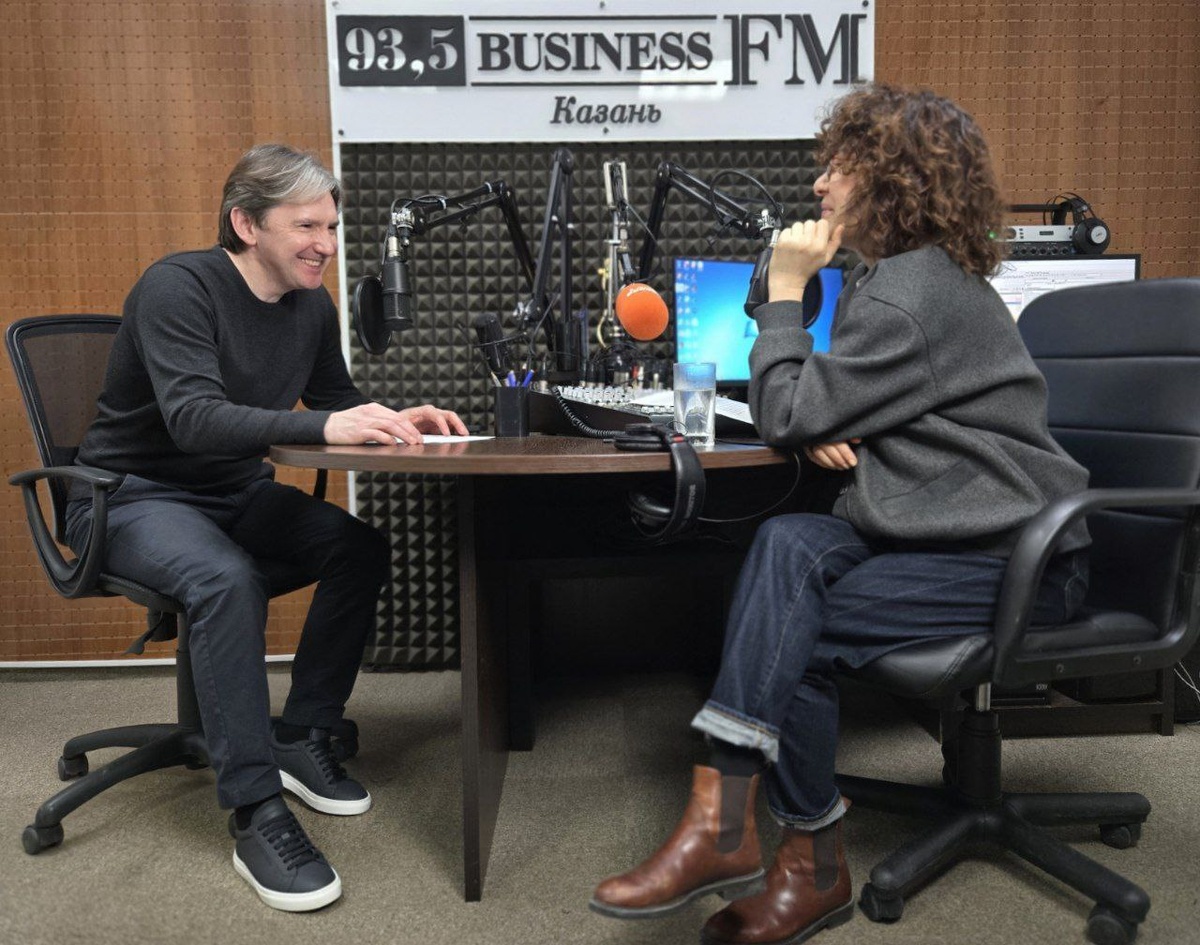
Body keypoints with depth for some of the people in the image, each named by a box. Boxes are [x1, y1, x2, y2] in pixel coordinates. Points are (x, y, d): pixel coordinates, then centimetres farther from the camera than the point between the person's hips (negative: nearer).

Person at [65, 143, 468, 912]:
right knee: (227, 580, -35)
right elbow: (193, 417, -35)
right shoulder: (179, 286, -21)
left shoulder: (312, 306, 0)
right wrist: (324, 427, -49)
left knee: (363, 550, -13)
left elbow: (336, 400, 11)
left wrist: (393, 420, -12)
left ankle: (302, 738, 1)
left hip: (235, 490, 7)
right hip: (134, 495, -6)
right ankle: (257, 813, -26)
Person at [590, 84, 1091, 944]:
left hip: (1015, 558, -9)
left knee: (796, 635, -17)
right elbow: (839, 410, 19)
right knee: (789, 545, -16)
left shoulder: (909, 298, -19)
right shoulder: (909, 274, 15)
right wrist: (826, 430, -7)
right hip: (950, 526, 9)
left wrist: (785, 290, -6)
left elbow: (786, 414, -16)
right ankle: (726, 826, -19)